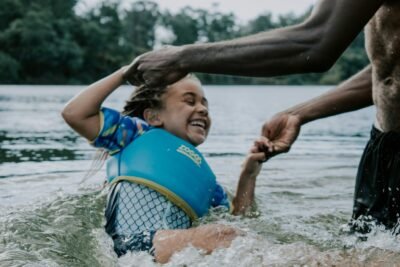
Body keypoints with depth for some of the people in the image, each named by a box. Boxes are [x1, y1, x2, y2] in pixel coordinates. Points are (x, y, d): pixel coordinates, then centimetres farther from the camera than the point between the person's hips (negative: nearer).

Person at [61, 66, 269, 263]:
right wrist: (125, 73, 13)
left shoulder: (202, 175, 31)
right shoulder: (140, 132, 15)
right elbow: (75, 114, 7)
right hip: (133, 244, -7)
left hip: (176, 248, 7)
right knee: (223, 236, -30)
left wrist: (249, 175, 21)